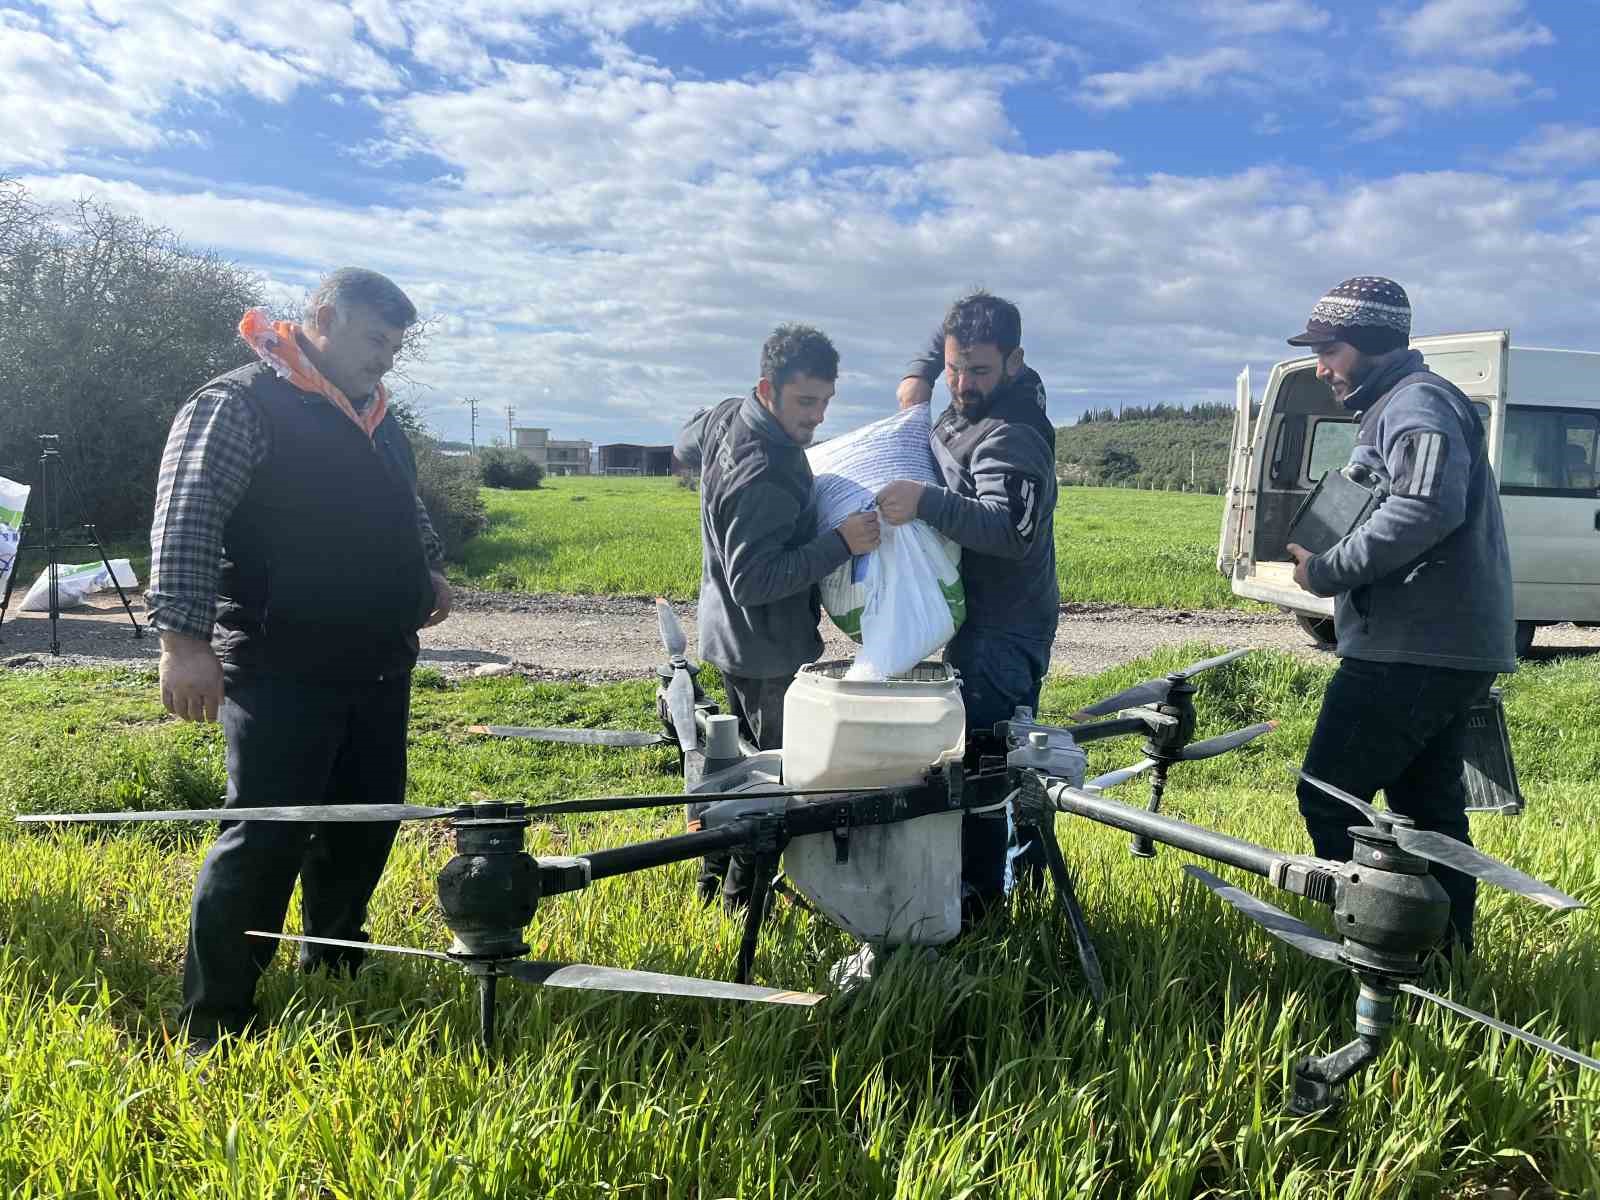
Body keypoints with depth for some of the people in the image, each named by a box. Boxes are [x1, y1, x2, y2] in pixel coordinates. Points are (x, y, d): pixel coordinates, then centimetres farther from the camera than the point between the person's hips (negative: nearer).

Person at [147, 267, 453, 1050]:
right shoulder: (239, 404, -9)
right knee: (267, 838, -6)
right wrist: (184, 636, -26)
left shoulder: (377, 420, 17)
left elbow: (406, 512, 32)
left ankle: (333, 969, 36)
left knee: (367, 823, 15)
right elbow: (185, 523, -18)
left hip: (380, 668, 8)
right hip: (281, 672, -8)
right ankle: (213, 1027, 8)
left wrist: (429, 572, 18)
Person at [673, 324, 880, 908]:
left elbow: (684, 445, 21)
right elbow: (754, 581, -31)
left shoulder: (726, 416, -2)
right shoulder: (763, 477, -31)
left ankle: (714, 874, 34)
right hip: (769, 648, -10)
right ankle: (743, 893, 17)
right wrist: (840, 542, -32)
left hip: (729, 634, 10)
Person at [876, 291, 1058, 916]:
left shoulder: (1010, 437, -22)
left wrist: (926, 502, -44)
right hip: (983, 615, 10)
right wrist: (918, 377, 9)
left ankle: (980, 893, 2)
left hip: (1000, 630, -10)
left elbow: (1012, 531, -37)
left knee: (975, 753, -8)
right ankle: (1028, 861, 35)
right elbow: (941, 341, 25)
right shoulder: (971, 403, 6)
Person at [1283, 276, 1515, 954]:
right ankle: (1448, 956, 24)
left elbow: (1429, 507, -28)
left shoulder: (1417, 402, -10)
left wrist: (1328, 572, -20)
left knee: (1328, 799, -6)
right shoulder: (1396, 407, 23)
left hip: (1412, 654, -11)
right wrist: (1318, 547, 11)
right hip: (1447, 650, 11)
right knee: (1429, 809, 15)